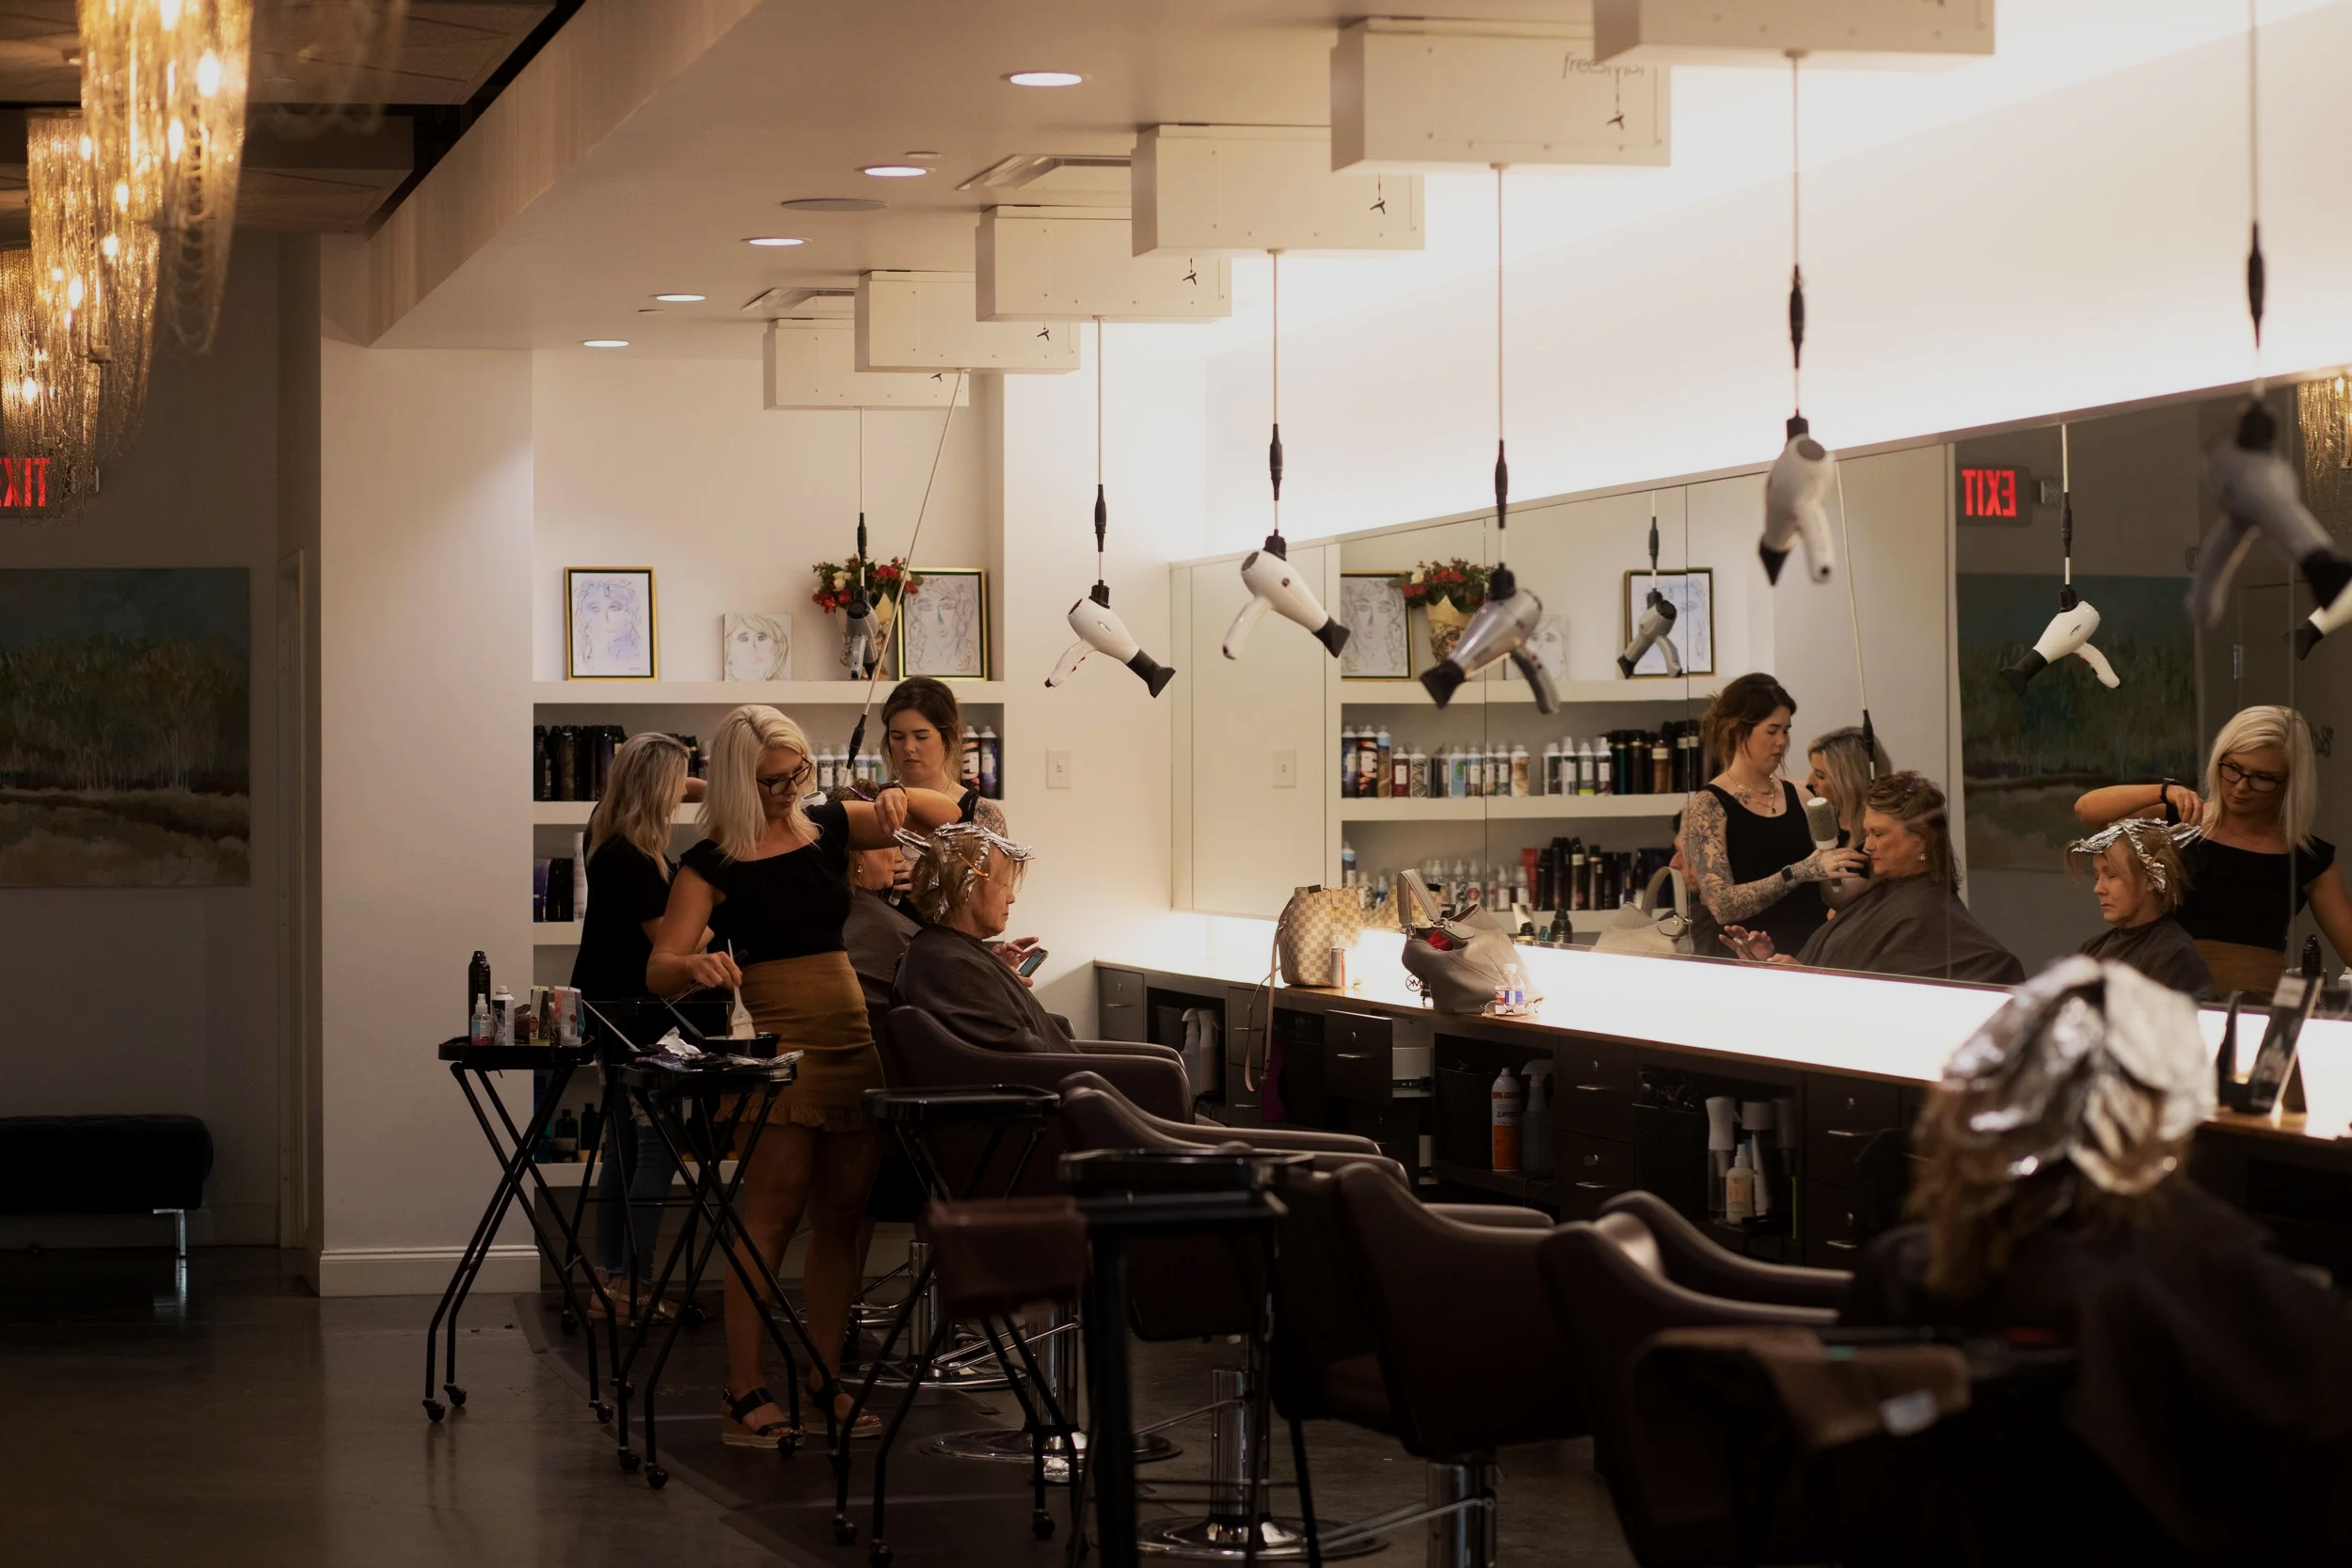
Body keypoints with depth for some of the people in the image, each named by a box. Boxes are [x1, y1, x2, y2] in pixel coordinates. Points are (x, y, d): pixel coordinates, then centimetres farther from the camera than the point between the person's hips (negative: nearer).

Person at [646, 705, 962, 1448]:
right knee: (772, 1215, -10)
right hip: (777, 1045, -5)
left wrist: (899, 799, -6)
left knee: (841, 1218, 7)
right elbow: (659, 969, -9)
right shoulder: (711, 864, -2)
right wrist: (698, 966, -32)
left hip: (853, 1041, 5)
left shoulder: (827, 827, 11)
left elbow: (946, 812, 16)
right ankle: (744, 1392, -8)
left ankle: (825, 1380, 14)